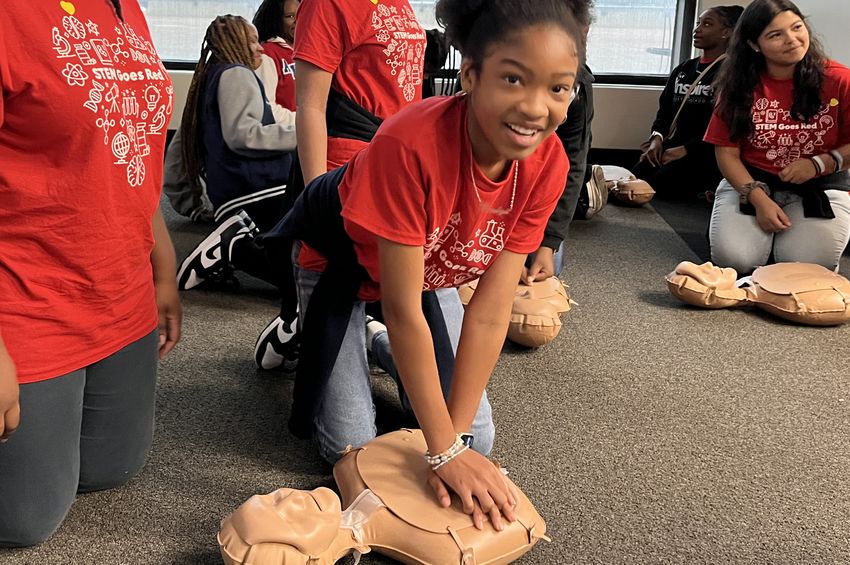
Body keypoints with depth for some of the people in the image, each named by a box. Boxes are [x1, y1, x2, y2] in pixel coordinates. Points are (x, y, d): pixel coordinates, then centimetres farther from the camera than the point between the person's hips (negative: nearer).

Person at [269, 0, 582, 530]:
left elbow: (490, 311, -22)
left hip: (424, 266, 5)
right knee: (349, 445, -7)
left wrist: (458, 437, -24)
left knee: (477, 438, 1)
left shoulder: (547, 163, -24)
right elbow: (403, 310, -35)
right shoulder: (411, 143, -41)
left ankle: (389, 351, 26)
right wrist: (445, 450, -29)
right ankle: (300, 335, 20)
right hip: (338, 254, -4)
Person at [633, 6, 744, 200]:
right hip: (673, 145, 7)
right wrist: (657, 137, -4)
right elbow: (665, 109, 18)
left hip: (706, 151, -7)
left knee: (657, 185, -29)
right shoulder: (683, 70, 20)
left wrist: (686, 149, -17)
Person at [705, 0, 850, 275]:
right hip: (750, 182, 1)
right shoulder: (739, 86, -3)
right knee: (733, 259, -23)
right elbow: (727, 152, -4)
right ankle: (767, 227, 11)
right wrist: (759, 199, -17)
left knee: (805, 266, -24)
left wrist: (818, 164, -18)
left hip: (820, 187, -1)